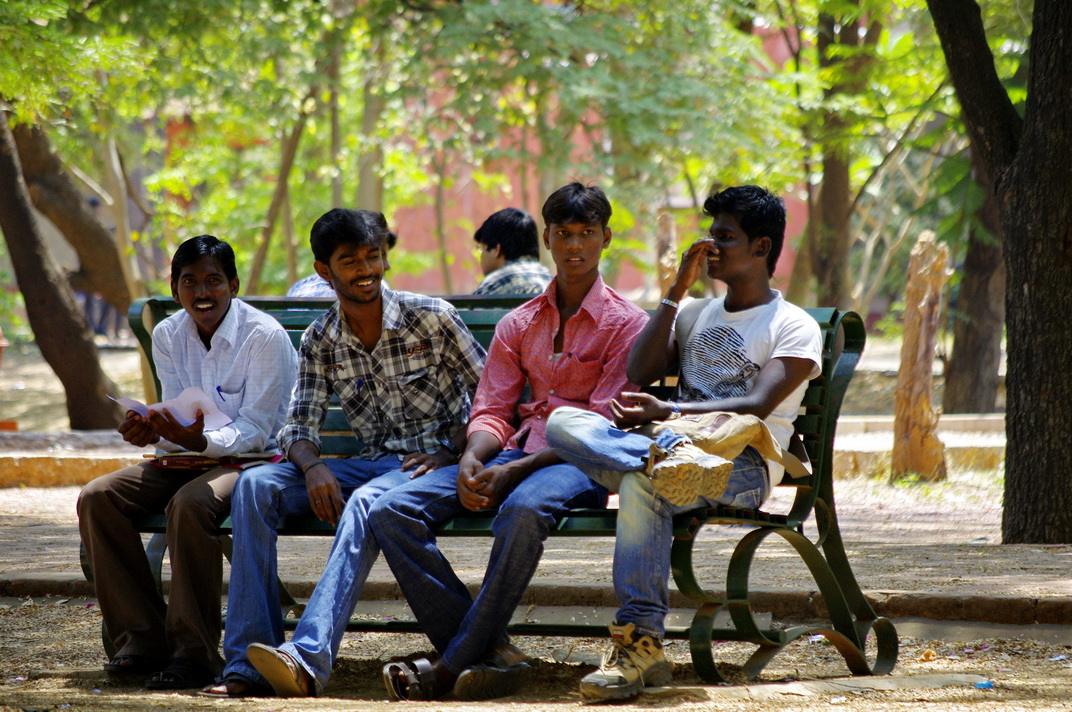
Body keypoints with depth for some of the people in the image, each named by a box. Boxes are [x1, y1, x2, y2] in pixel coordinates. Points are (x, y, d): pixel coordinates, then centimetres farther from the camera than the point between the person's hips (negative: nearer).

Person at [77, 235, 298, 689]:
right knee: (96, 498, -16)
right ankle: (143, 639, -13)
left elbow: (255, 430, -16)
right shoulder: (168, 336, 4)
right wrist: (149, 430, -21)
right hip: (190, 460, 6)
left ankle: (194, 652, -29)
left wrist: (201, 441, -35)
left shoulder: (265, 336, -14)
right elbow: (176, 417, 3)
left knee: (189, 504, -37)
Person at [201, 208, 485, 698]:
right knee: (257, 484, -19)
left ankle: (309, 657, -52)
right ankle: (248, 663, -27)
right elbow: (298, 427, 4)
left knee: (365, 503, -38)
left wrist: (452, 453, -13)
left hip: (436, 464, -5)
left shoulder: (431, 318, -3)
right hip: (371, 465, 5)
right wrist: (313, 467, -19)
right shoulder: (319, 342, 8)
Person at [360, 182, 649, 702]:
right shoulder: (518, 325, 19)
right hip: (517, 452, 6)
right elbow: (492, 412, 13)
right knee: (391, 511, -18)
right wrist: (472, 462, -13)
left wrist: (513, 471, -18)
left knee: (523, 508, -42)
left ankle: (452, 667, -33)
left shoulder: (626, 324, 2)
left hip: (578, 463, -6)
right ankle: (488, 653, -25)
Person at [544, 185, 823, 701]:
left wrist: (667, 412, -19)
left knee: (642, 483, -38)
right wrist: (678, 289, 9)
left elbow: (757, 406, -10)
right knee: (564, 421, -20)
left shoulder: (794, 327, 7)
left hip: (744, 467, -6)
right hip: (681, 443, 6)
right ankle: (662, 453, -47)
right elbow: (640, 372, 11)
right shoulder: (696, 315, 27)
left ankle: (641, 644, -40)